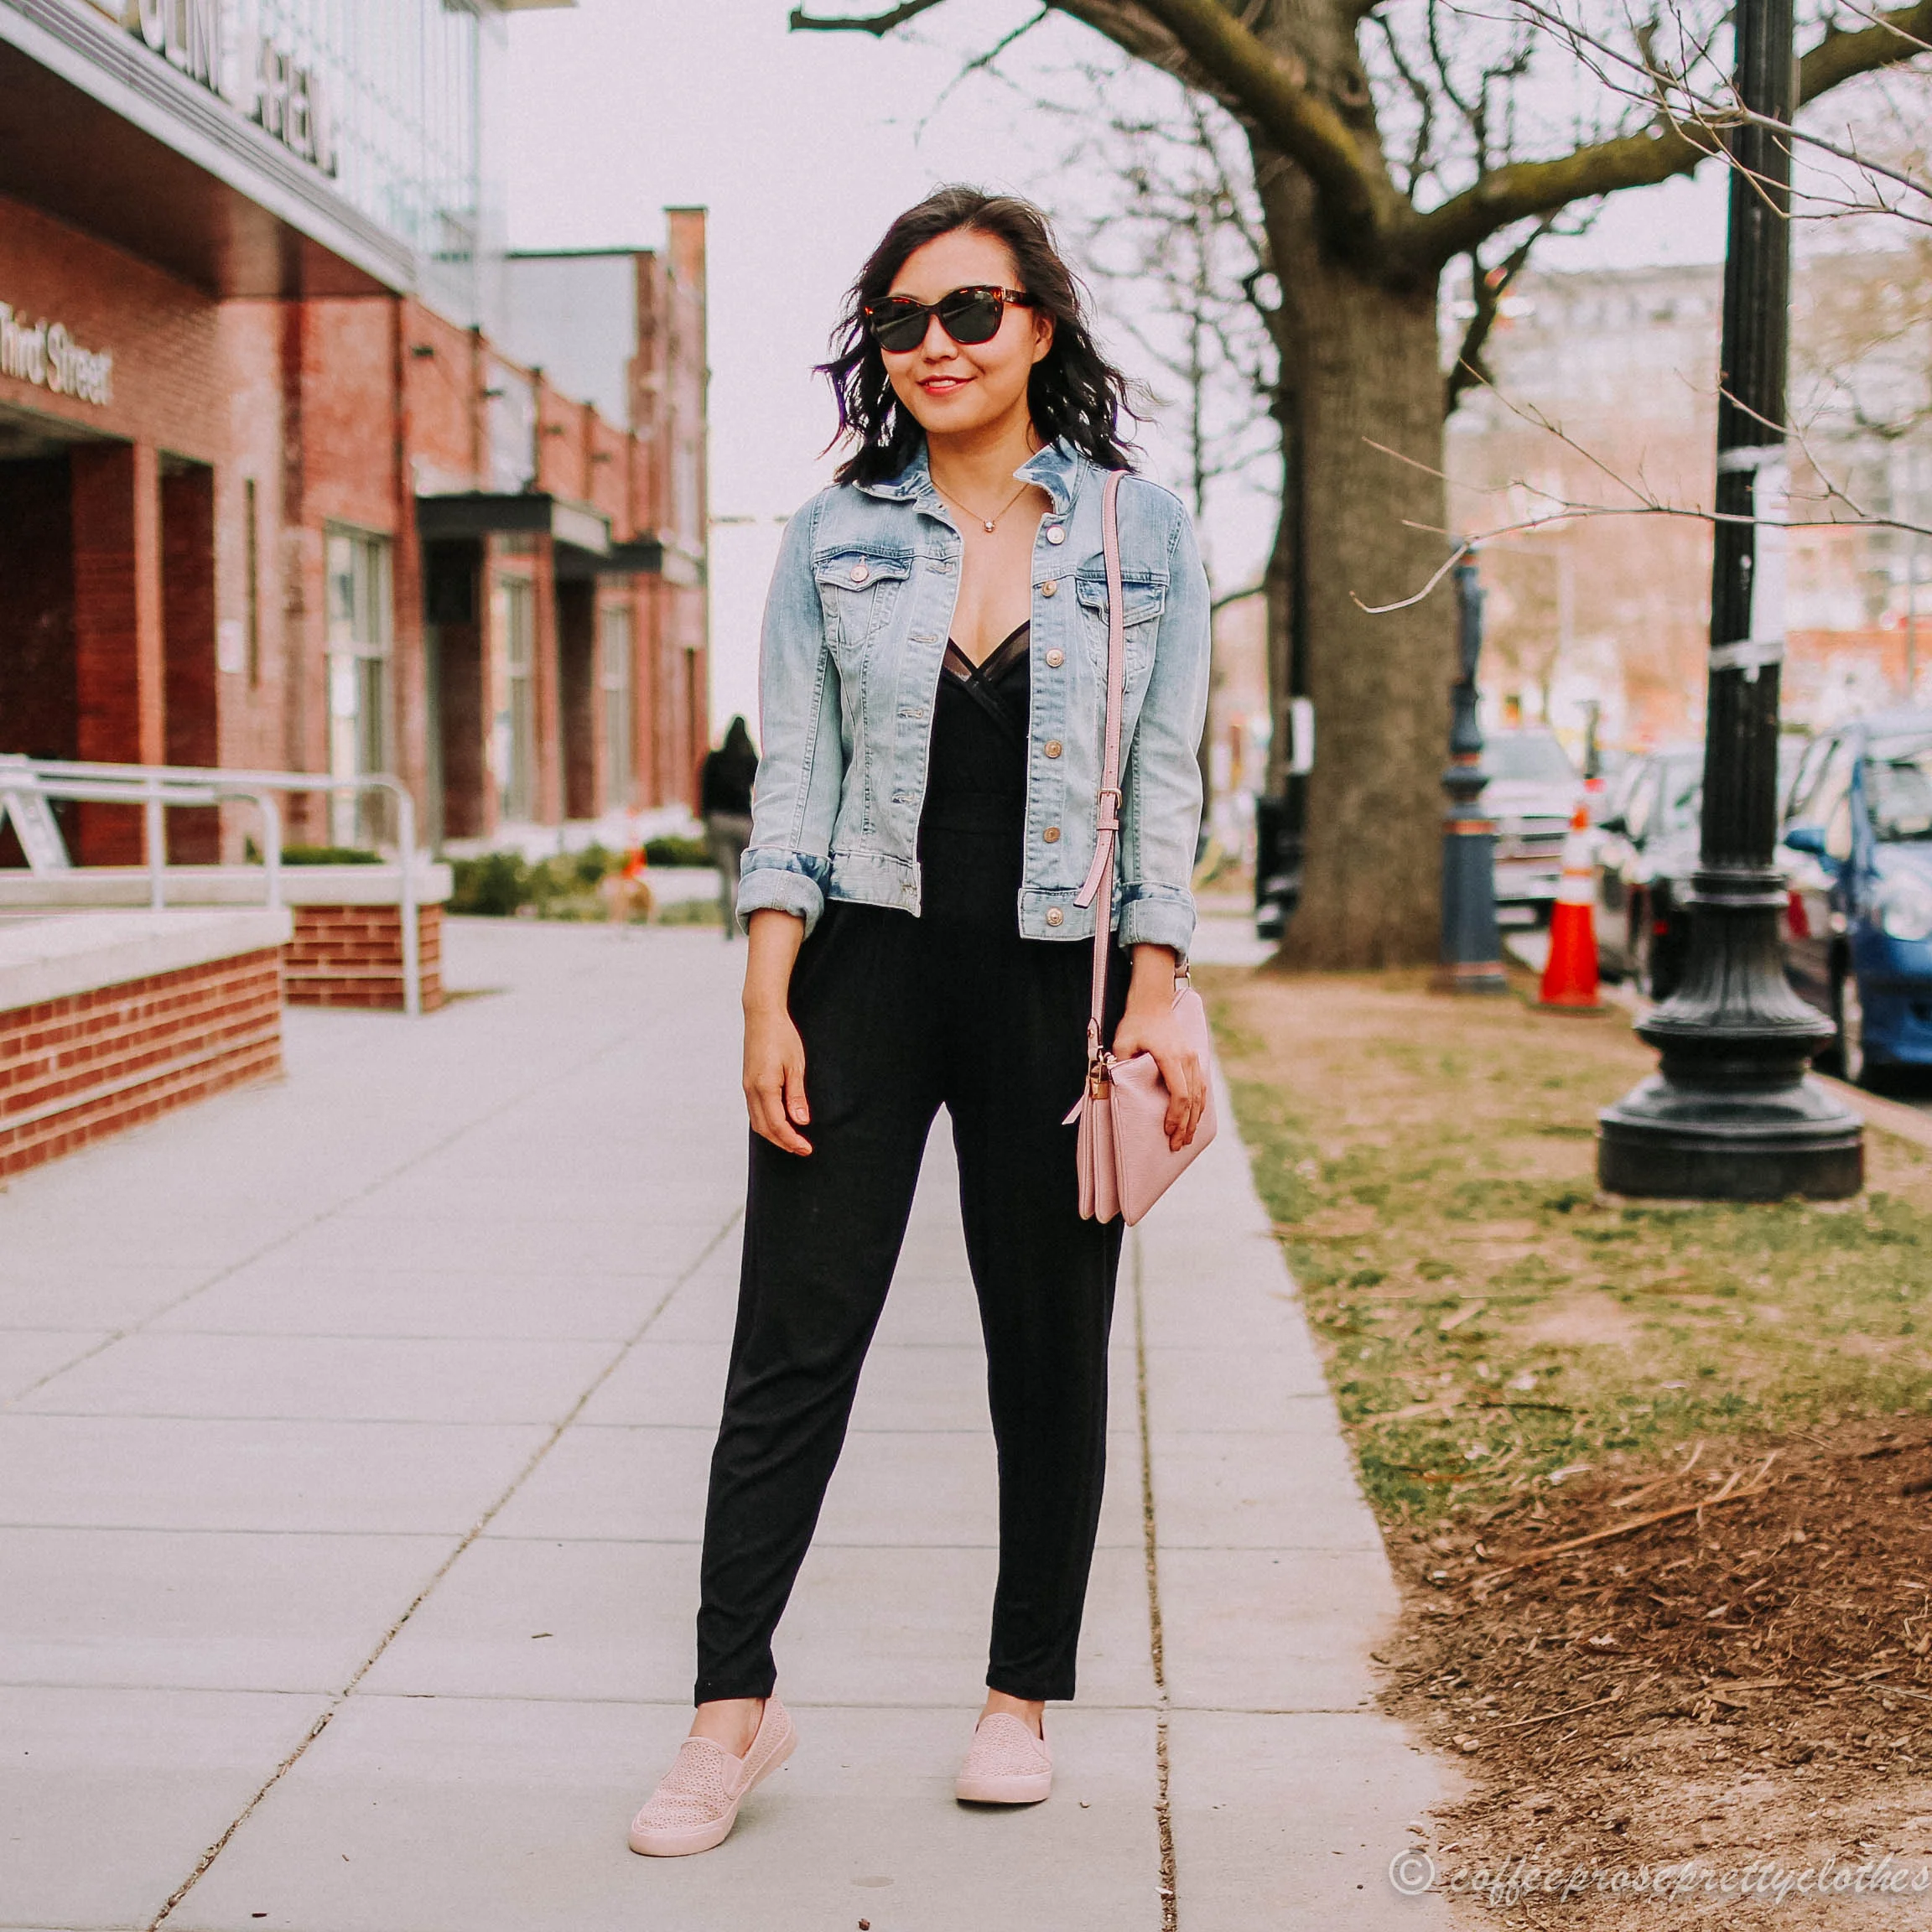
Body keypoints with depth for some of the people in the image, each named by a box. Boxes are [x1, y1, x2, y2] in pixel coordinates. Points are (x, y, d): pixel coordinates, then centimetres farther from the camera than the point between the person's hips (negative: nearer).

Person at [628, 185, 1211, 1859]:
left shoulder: (1142, 532, 4)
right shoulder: (836, 538, 7)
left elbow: (1164, 781, 2)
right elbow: (791, 778, 4)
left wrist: (1154, 1001, -6)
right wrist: (768, 1002, -5)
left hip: (1053, 982, 0)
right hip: (865, 968, 1)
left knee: (1051, 1352, 8)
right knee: (791, 1344, -1)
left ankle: (1023, 1697, 22)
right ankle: (735, 1705, 9)